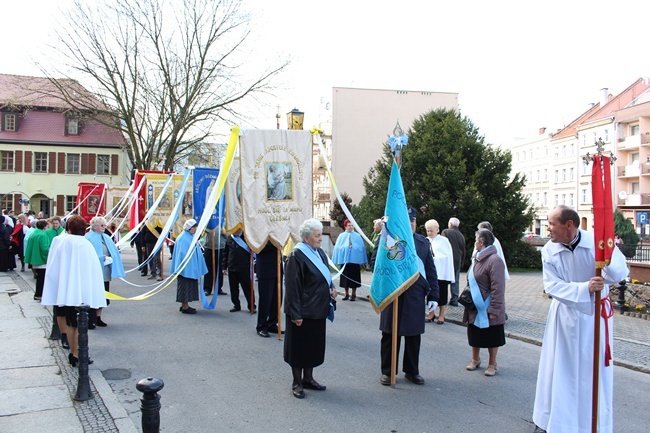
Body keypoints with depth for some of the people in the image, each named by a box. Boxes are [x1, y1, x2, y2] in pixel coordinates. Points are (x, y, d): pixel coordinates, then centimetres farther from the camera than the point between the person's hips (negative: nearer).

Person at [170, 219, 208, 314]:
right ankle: (185, 307, 1)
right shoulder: (183, 238, -16)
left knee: (190, 286, 13)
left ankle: (185, 305, 21)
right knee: (186, 286, -4)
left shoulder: (191, 237, 12)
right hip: (186, 268, -10)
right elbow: (183, 253, -19)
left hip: (192, 268, 10)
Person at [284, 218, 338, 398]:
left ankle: (308, 378, 29)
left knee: (314, 345, 15)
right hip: (303, 310, -8)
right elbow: (292, 286, -19)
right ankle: (297, 382, 18)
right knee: (299, 346, 4)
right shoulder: (297, 255, -17)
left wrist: (331, 288, 0)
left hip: (318, 309, 8)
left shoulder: (319, 252, 7)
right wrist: (295, 313, -20)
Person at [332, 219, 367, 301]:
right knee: (345, 277, 6)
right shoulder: (342, 236, 5)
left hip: (355, 260, -1)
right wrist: (345, 247, -10)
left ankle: (354, 294, 11)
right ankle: (347, 294, 17)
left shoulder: (357, 236, 4)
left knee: (354, 278, 2)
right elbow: (338, 248, 3)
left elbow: (361, 248, 3)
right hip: (344, 259, 1)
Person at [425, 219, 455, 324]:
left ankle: (442, 315, 15)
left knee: (441, 294, 5)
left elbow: (448, 256, -4)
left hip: (441, 272, -3)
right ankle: (431, 313, 22)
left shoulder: (444, 241, -3)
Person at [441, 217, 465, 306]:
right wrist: (461, 263, 21)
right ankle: (454, 299, 6)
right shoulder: (461, 235, 11)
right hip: (457, 261, 4)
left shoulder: (445, 232, -4)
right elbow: (463, 251, 15)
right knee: (455, 281, 9)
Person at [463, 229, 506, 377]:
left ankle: (492, 364, 23)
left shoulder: (494, 260, -21)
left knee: (491, 338, 8)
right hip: (475, 308, 8)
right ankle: (475, 360, 35)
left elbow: (498, 288, -23)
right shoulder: (477, 258, 9)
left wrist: (494, 309, -24)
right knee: (474, 336, 18)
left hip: (487, 310, -8)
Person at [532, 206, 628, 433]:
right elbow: (552, 286, -17)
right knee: (558, 368, 8)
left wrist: (608, 261, -47)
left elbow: (620, 274, -25)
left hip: (595, 314, -1)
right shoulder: (549, 251, -13)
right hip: (564, 315, 1)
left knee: (594, 370, 7)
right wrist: (585, 287, -31)